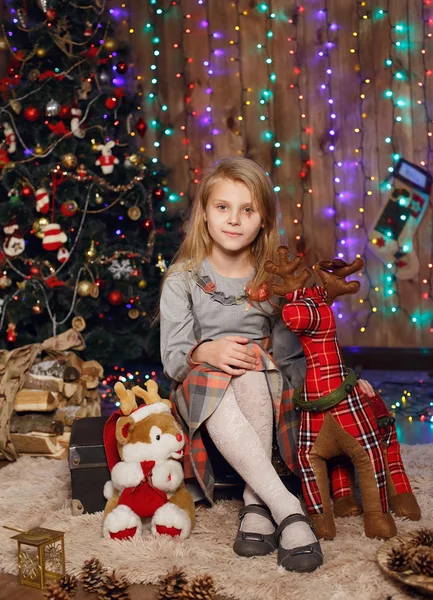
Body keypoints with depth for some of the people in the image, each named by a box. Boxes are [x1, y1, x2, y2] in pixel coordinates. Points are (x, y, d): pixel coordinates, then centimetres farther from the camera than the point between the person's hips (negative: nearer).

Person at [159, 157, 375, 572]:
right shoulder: (183, 280, 2)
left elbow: (294, 346, 8)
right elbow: (172, 357, -4)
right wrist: (207, 352, -27)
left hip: (265, 384, 1)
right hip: (203, 386, -1)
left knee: (252, 366, -36)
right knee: (214, 384, -38)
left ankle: (256, 504, -34)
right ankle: (286, 507, -40)